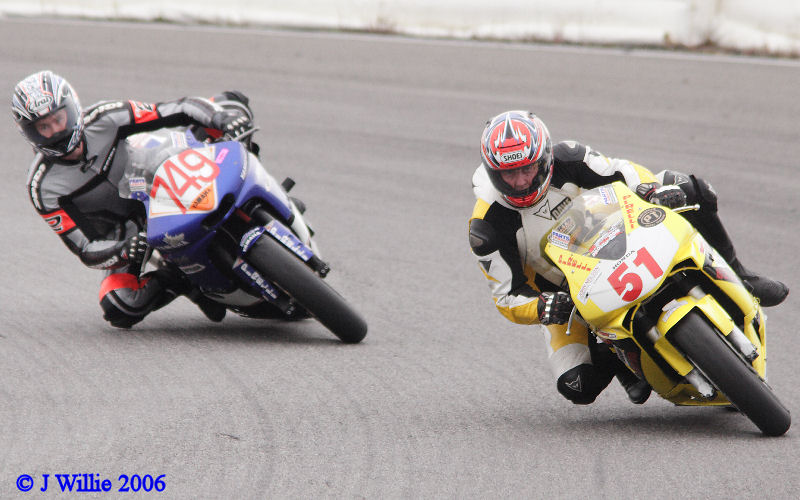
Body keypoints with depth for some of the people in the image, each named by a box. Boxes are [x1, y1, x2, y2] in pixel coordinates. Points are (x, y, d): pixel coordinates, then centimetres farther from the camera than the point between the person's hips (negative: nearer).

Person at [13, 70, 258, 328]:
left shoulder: (106, 119, -16)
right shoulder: (43, 187, -19)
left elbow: (179, 112, -16)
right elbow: (85, 248, -21)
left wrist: (224, 118, -34)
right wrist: (123, 251, -43)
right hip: (124, 236, 0)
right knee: (119, 310, -31)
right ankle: (184, 280, -13)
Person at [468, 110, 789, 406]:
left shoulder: (566, 160, -19)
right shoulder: (486, 229, -25)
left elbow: (623, 172, -11)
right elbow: (508, 296, -22)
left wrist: (654, 190, -33)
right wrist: (544, 308, -43)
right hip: (567, 294, -2)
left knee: (688, 188, -14)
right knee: (578, 387, -24)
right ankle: (622, 360, 11)